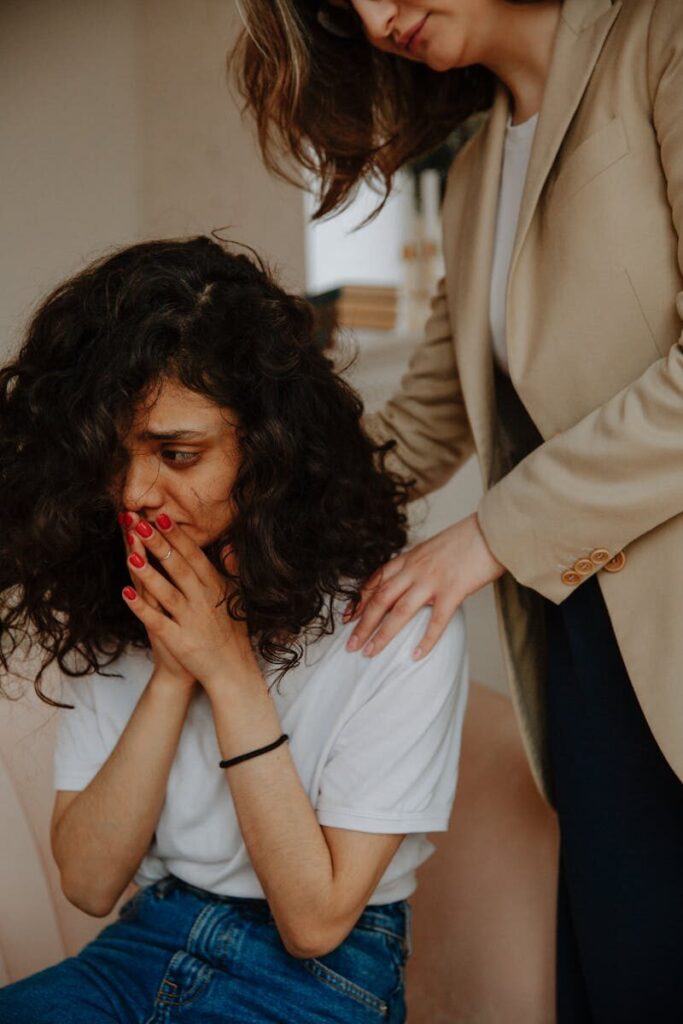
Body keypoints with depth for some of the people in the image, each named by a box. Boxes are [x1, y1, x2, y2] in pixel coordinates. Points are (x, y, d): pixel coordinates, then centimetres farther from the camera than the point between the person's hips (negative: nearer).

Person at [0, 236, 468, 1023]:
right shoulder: (114, 608, -2)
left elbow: (316, 919, -14)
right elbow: (89, 884, -5)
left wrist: (230, 670, -20)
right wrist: (173, 673, -17)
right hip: (147, 941, 4)